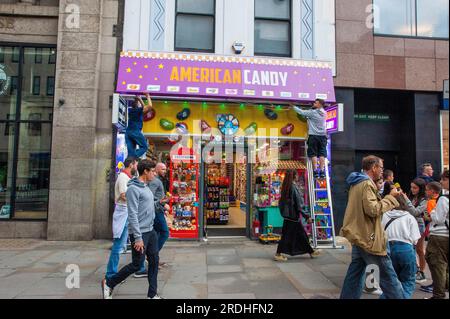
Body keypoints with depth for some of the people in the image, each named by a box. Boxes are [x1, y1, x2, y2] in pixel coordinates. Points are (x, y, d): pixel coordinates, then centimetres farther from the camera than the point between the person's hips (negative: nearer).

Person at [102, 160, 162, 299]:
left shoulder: (146, 187, 12)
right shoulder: (133, 189, -16)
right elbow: (132, 215, -20)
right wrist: (138, 238, -22)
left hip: (151, 231, 8)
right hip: (140, 233, -8)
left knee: (154, 261, 9)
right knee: (136, 265, 2)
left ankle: (152, 294, 20)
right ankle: (109, 284, 23)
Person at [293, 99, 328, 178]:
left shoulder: (312, 112, -7)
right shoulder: (324, 113, 10)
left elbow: (301, 112, -1)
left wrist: (293, 106, 12)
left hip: (313, 136, -4)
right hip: (322, 136, 4)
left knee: (313, 154, 0)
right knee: (322, 154, 3)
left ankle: (315, 171, -3)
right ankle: (322, 171, -1)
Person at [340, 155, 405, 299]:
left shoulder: (356, 183, 15)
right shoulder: (367, 184, -16)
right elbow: (373, 209, -23)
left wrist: (389, 198, 16)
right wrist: (390, 197, -12)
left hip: (359, 235, 10)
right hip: (368, 237, -10)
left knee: (355, 272, 14)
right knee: (387, 273, 3)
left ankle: (348, 297, 20)